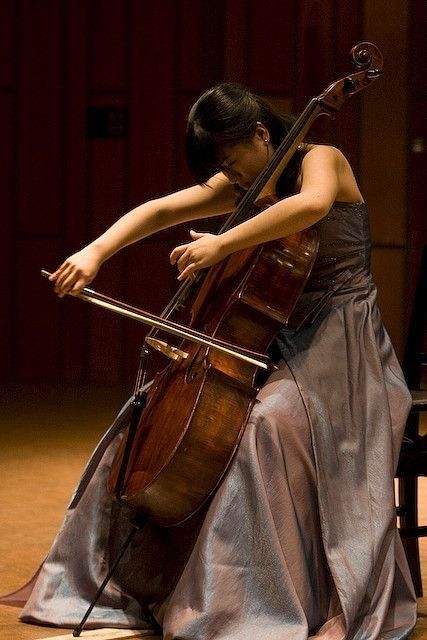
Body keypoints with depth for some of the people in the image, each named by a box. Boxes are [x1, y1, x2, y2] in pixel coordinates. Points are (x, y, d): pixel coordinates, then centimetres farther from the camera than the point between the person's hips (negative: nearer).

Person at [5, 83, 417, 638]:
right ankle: (141, 584, 12)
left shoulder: (321, 160, -8)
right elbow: (161, 211, 5)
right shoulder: (247, 187, 13)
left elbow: (312, 204, -34)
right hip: (280, 343, 8)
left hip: (339, 349, -8)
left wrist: (221, 243, -34)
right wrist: (96, 251, -11)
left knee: (266, 422, -35)